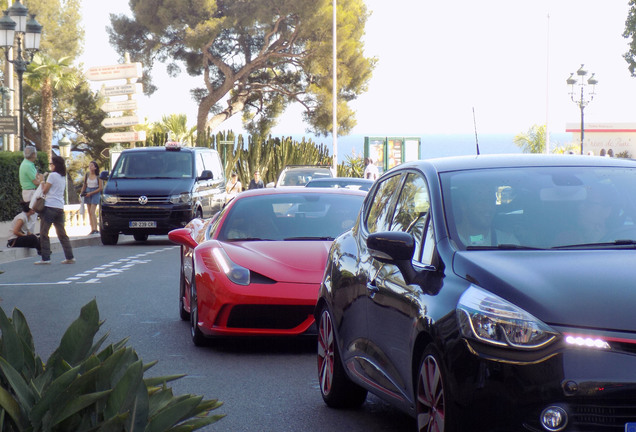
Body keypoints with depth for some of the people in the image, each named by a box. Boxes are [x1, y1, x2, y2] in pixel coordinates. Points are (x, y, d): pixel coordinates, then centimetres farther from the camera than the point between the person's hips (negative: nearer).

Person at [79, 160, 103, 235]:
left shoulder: (98, 176, -8)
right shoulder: (87, 175, 5)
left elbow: (100, 188, -8)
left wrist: (91, 193, -12)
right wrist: (82, 192, 2)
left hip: (95, 193, -5)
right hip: (87, 193, 5)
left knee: (92, 211, -16)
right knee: (89, 212, 3)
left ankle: (95, 229, -18)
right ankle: (92, 229, 6)